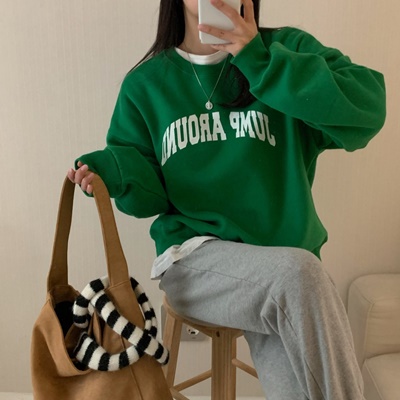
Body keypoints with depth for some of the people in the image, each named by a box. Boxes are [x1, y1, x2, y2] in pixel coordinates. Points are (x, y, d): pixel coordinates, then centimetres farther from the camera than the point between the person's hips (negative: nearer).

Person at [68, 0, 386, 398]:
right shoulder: (145, 84, 7)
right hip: (191, 258, 0)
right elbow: (149, 193, 7)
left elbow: (367, 109, -13)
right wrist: (113, 171, -15)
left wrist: (260, 61, -17)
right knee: (297, 274, -29)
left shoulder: (286, 49, 3)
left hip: (285, 256, 1)